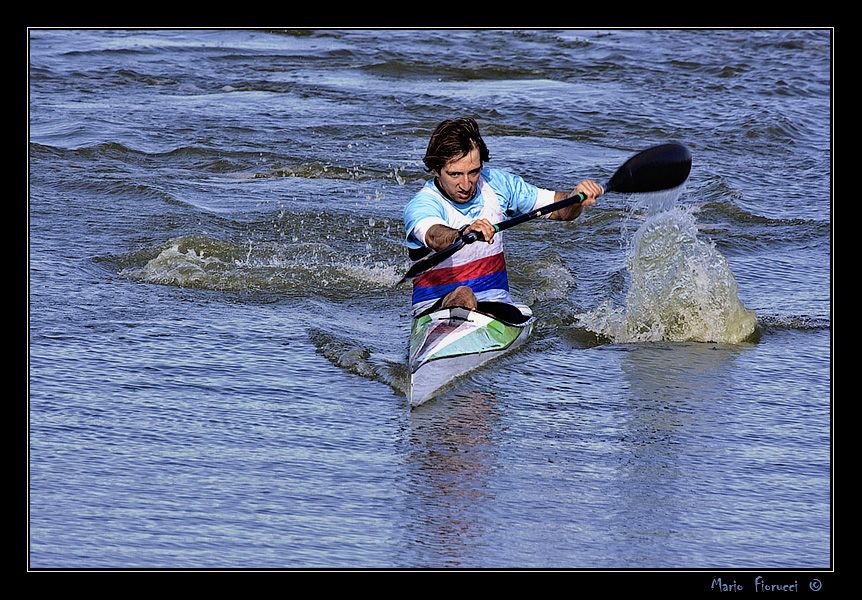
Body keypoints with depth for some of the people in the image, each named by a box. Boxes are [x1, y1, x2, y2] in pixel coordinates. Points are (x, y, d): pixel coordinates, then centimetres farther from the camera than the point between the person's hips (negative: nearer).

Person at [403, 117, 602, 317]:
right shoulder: (420, 206, -16)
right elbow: (435, 237, -40)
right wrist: (464, 233, -63)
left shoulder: (496, 184, 0)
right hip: (435, 307, -4)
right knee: (462, 295, -37)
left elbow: (558, 207, 3)